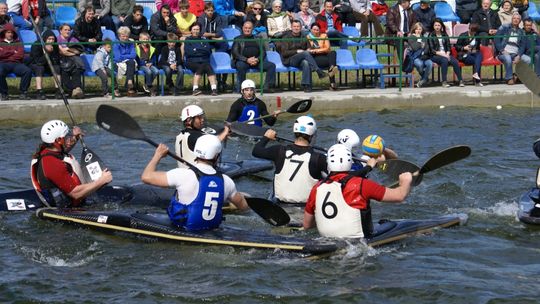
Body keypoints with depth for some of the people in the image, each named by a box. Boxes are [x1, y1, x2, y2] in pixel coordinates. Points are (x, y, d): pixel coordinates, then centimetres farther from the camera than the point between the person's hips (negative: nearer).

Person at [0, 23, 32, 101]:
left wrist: (6, 54, 2)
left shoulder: (18, 43, 21)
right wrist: (13, 52, 2)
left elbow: (21, 55, 4)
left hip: (16, 63, 2)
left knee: (28, 71, -30)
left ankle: (23, 92, -17)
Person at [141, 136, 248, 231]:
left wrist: (158, 155, -2)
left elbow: (146, 177, -18)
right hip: (211, 227, 3)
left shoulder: (183, 174, -21)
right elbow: (243, 206, 5)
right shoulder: (226, 181, -10)